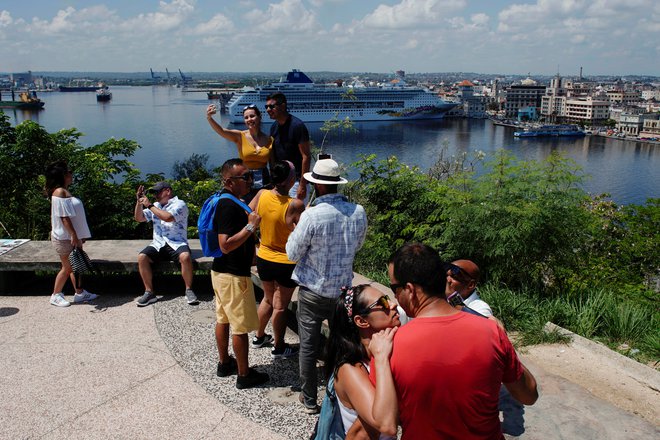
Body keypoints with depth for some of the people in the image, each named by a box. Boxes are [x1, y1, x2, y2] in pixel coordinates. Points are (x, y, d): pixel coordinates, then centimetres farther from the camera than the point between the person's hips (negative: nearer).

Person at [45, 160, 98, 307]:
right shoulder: (60, 192, -18)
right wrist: (74, 236, -23)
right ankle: (56, 296, 16)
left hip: (70, 236, 9)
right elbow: (64, 217, -23)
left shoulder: (65, 191, 12)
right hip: (65, 238, -9)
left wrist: (77, 236, 18)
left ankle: (80, 293, 23)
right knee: (67, 267, 2)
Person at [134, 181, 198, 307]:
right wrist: (139, 202, 1)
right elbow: (139, 218, 15)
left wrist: (149, 205, -11)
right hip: (158, 244, 5)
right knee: (141, 257, -22)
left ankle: (188, 290, -16)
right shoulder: (155, 206, 19)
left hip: (177, 243, -5)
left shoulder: (179, 204, -1)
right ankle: (149, 292, -12)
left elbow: (168, 217, -19)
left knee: (185, 257, -35)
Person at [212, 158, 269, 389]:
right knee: (241, 326, 1)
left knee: (223, 319, 19)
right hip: (234, 275, -10)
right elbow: (226, 245, -28)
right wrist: (250, 226, -26)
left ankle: (224, 363, 34)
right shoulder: (229, 206, -23)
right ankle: (244, 375, 13)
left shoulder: (227, 202, 9)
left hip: (221, 272, 10)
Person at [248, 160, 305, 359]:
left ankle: (259, 337, 42)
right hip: (286, 263, -5)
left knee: (268, 298, 27)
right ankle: (279, 348, 27)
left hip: (264, 258, 5)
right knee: (280, 306, 11)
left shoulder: (261, 195, -12)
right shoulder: (295, 205, -26)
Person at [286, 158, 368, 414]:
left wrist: (294, 229, 4)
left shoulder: (311, 215, -23)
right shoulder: (358, 212, -8)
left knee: (308, 347, 11)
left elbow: (293, 254, -13)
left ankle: (310, 400, 23)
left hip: (313, 292, -4)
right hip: (344, 289, 4)